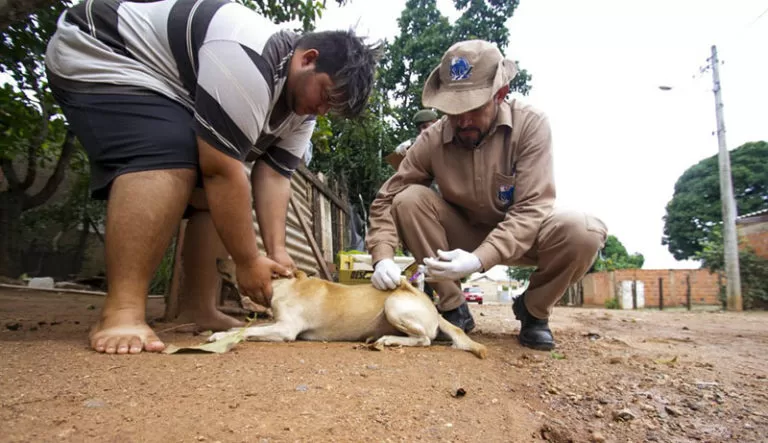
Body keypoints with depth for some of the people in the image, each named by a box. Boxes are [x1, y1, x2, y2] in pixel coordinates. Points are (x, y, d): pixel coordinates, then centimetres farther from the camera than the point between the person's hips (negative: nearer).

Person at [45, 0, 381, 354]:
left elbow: (273, 175, -8)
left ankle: (200, 306, 4)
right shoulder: (246, 57, -35)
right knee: (169, 166, -33)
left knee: (217, 195, -1)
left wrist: (277, 252, -17)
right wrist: (248, 262, -28)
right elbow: (221, 170, -36)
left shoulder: (303, 102, -5)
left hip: (171, 95, 9)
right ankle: (120, 313, -30)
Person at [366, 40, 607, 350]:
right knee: (409, 199, -24)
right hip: (465, 235, 2)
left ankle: (533, 310, -1)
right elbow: (386, 200, -12)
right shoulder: (432, 140, -16)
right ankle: (453, 307, -9)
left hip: (521, 235, -1)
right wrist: (383, 257, -29)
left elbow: (531, 208, -26)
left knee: (584, 232, -32)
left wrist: (479, 259, -40)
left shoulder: (531, 124, -21)